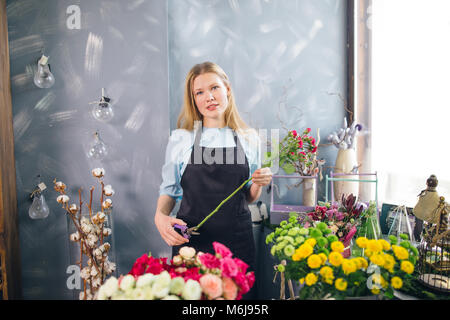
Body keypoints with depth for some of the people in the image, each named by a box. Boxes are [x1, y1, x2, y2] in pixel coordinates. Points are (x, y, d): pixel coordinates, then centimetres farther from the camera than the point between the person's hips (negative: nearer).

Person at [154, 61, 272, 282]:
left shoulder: (249, 138, 5)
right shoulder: (180, 138, 1)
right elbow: (169, 189, 6)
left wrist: (258, 184, -7)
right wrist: (160, 215, -13)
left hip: (237, 241, 1)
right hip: (190, 240, -1)